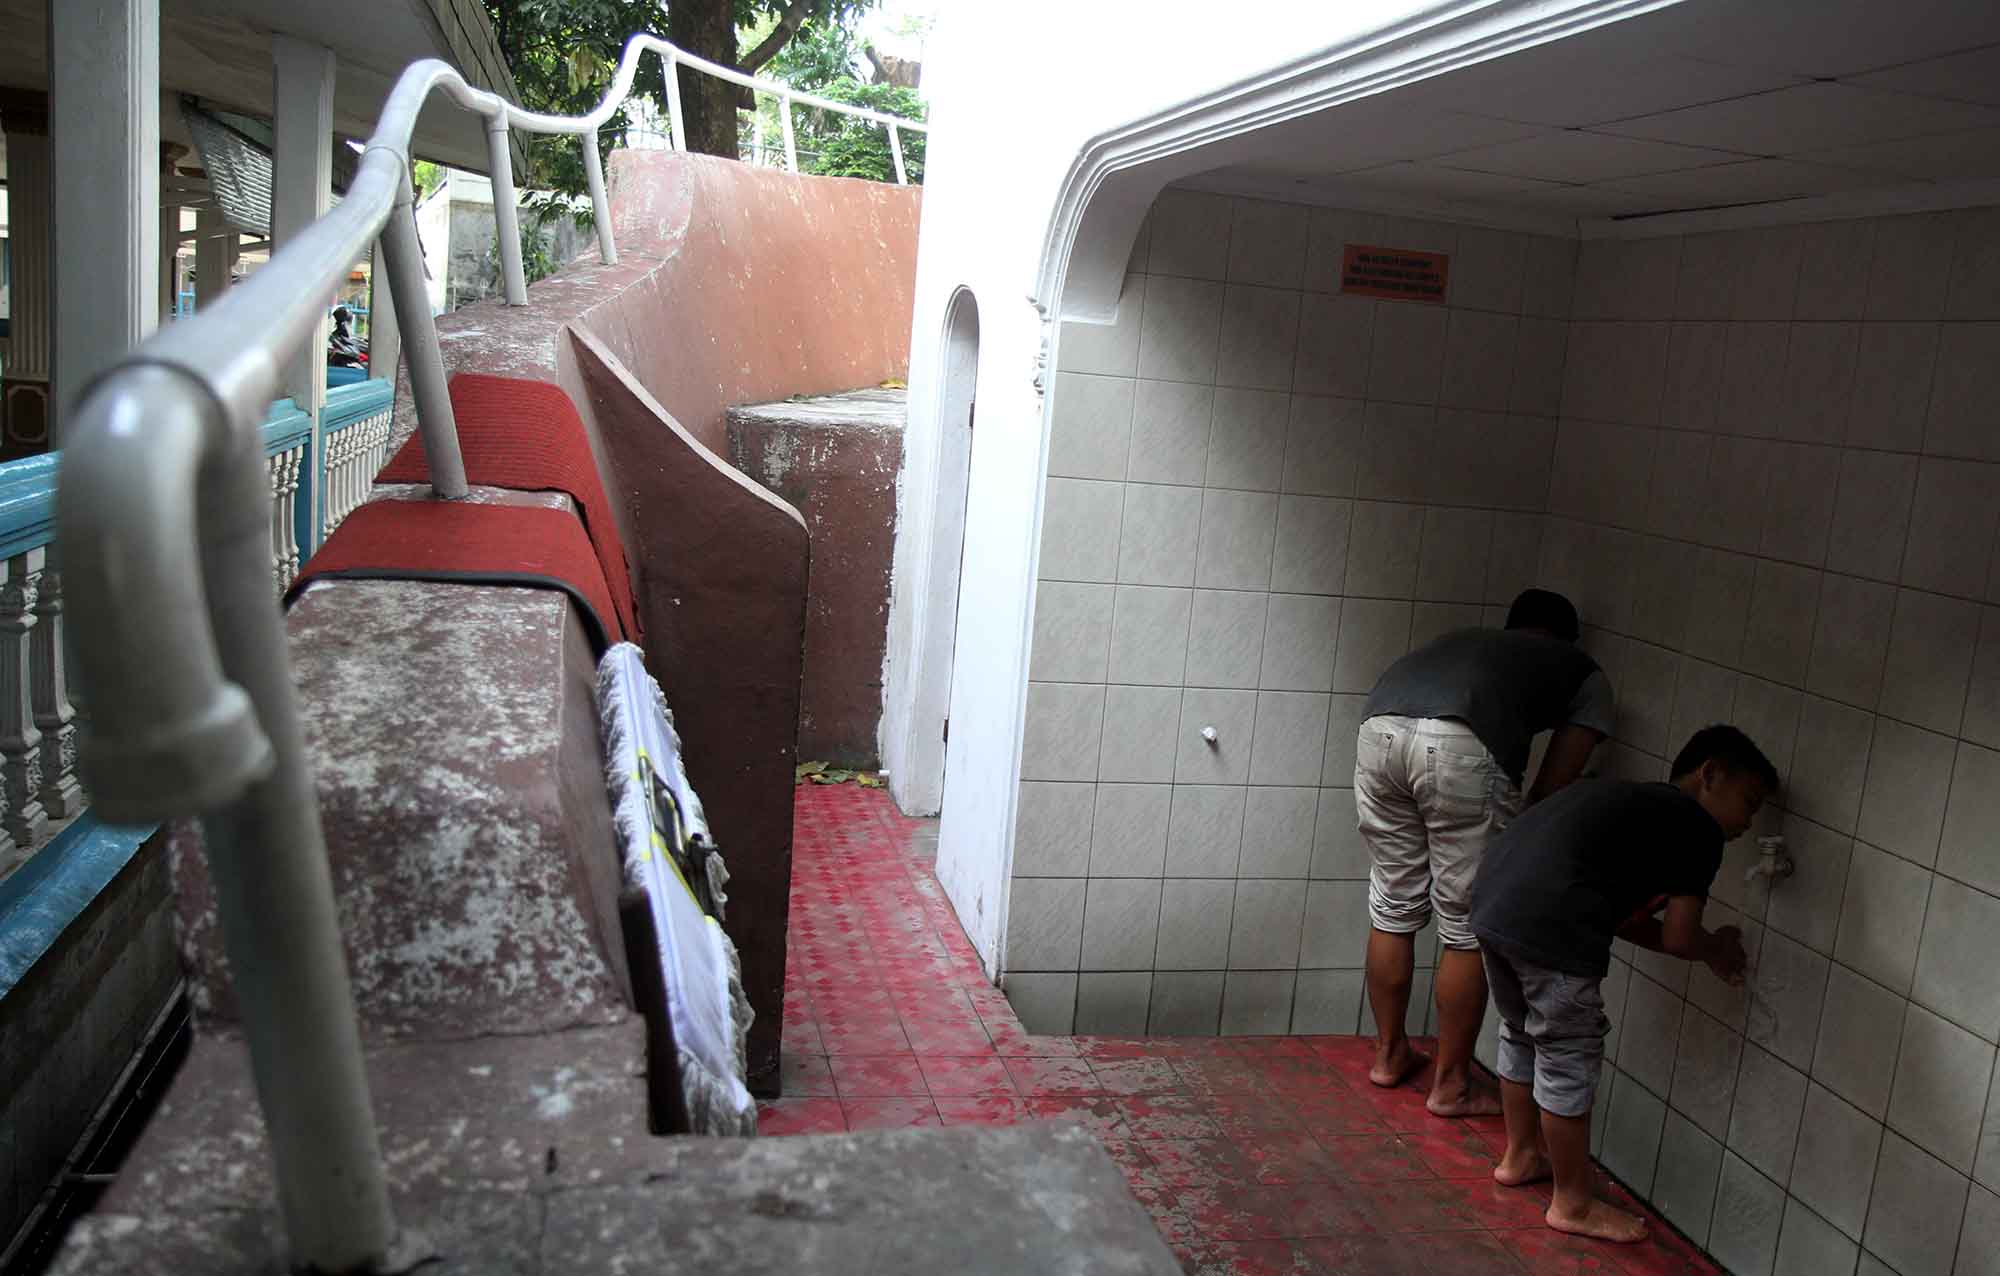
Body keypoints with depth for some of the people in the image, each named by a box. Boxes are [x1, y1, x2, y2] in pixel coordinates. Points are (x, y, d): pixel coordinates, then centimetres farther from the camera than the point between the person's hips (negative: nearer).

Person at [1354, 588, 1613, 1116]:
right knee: (1467, 928, 11)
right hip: (1461, 744, -5)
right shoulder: (1584, 673, 28)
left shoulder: (1466, 638, 40)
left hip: (1379, 727, 5)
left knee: (1393, 909, 20)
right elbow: (1553, 787, 19)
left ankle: (1389, 1054, 35)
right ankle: (1450, 1085, 22)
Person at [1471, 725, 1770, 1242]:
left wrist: (1706, 948, 29)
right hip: (1550, 927, -9)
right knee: (1568, 1062, 8)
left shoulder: (1637, 803, 28)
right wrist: (1714, 949, 22)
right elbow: (1678, 938, 0)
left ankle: (1520, 1155, 45)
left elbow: (1619, 914, 28)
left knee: (1521, 1037, 27)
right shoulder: (1697, 827, 4)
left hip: (1494, 899, 9)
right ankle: (1573, 1204, 23)